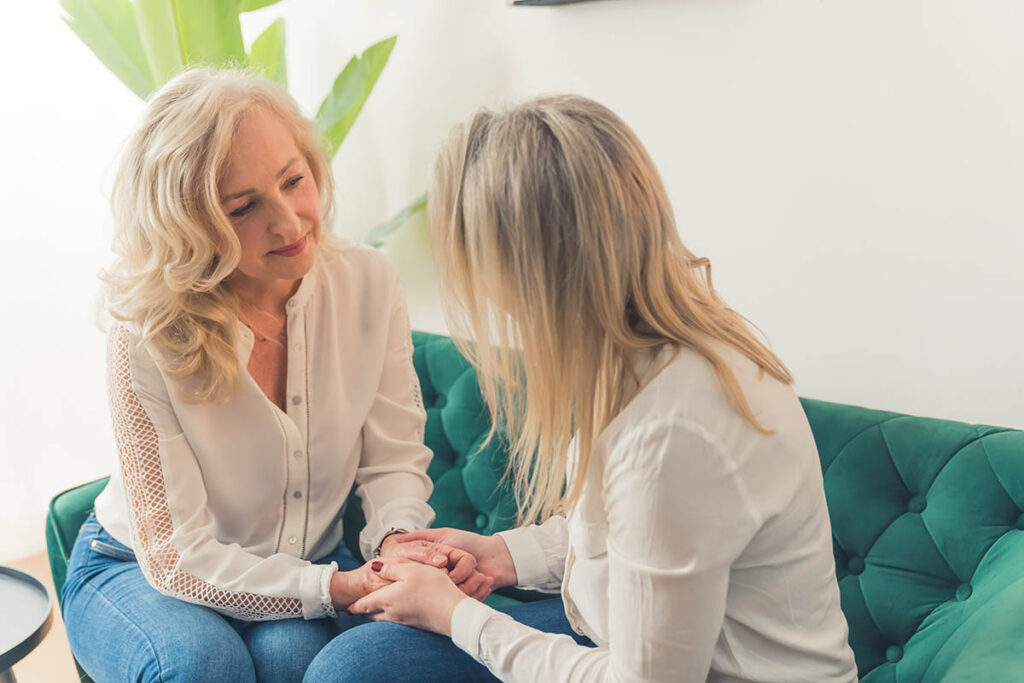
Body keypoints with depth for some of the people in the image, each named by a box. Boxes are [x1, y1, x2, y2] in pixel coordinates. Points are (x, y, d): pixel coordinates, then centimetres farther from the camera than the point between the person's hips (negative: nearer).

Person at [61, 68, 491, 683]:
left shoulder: (369, 285, -14)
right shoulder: (148, 339, -26)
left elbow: (393, 459, -6)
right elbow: (176, 556, -23)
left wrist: (399, 539, -29)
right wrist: (335, 587, -33)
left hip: (309, 559, 2)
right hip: (137, 572, -2)